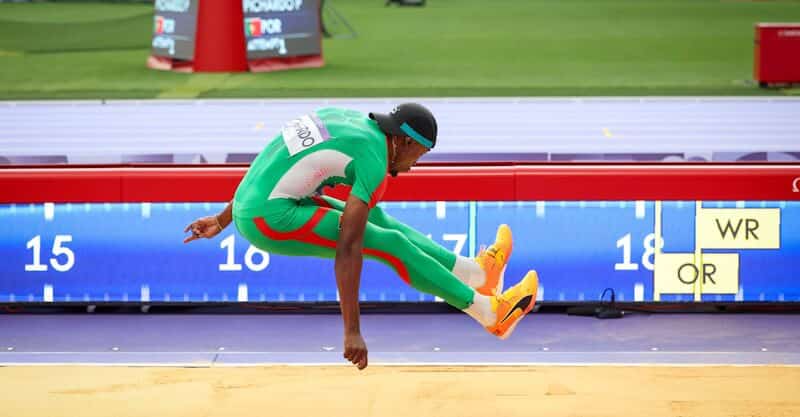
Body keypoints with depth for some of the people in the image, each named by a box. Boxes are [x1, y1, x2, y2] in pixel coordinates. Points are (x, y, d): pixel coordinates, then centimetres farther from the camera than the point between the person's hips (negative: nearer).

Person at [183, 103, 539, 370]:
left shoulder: (342, 118, 13)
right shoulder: (374, 160, -12)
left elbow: (266, 168, 20)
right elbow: (347, 249, -17)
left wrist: (223, 221, 27)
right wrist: (352, 331, -16)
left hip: (246, 206, 9)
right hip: (273, 219, -9)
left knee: (375, 218, 20)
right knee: (391, 244, 0)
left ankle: (472, 272, 30)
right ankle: (490, 312, 10)